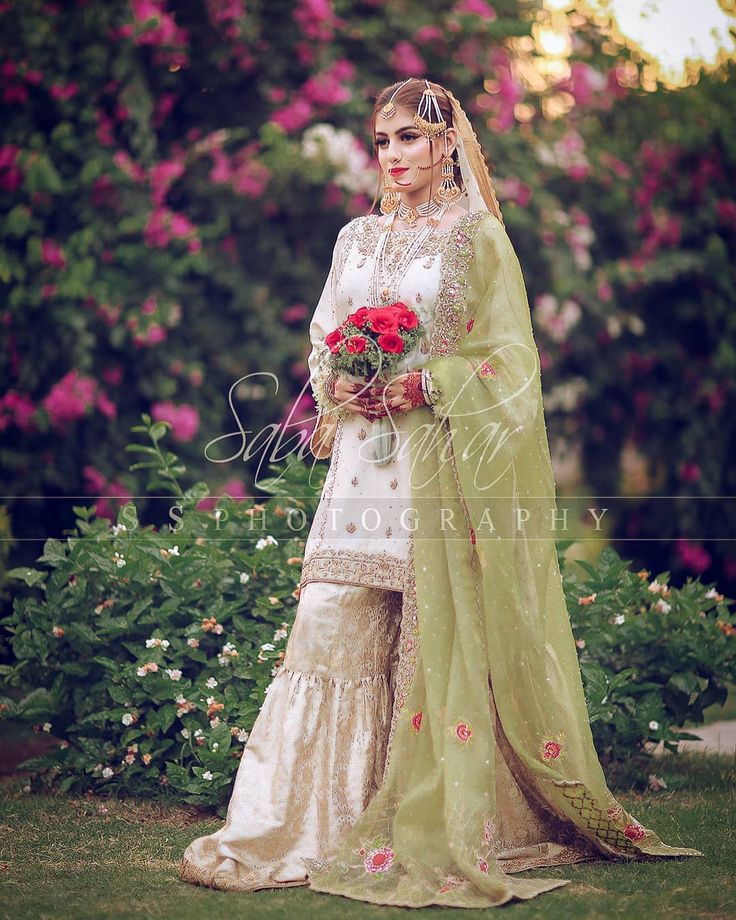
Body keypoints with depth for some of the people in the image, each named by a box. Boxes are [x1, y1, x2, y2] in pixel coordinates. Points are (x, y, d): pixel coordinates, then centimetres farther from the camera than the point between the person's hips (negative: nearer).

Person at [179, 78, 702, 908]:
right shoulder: (358, 238, 16)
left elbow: (509, 356, -4)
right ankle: (300, 824, 3)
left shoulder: (477, 236, 0)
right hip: (363, 460, 5)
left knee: (441, 639, -3)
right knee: (333, 627, -1)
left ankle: (445, 827, 6)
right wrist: (336, 386, -2)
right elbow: (322, 340, 19)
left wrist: (422, 385, -14)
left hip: (443, 462, -4)